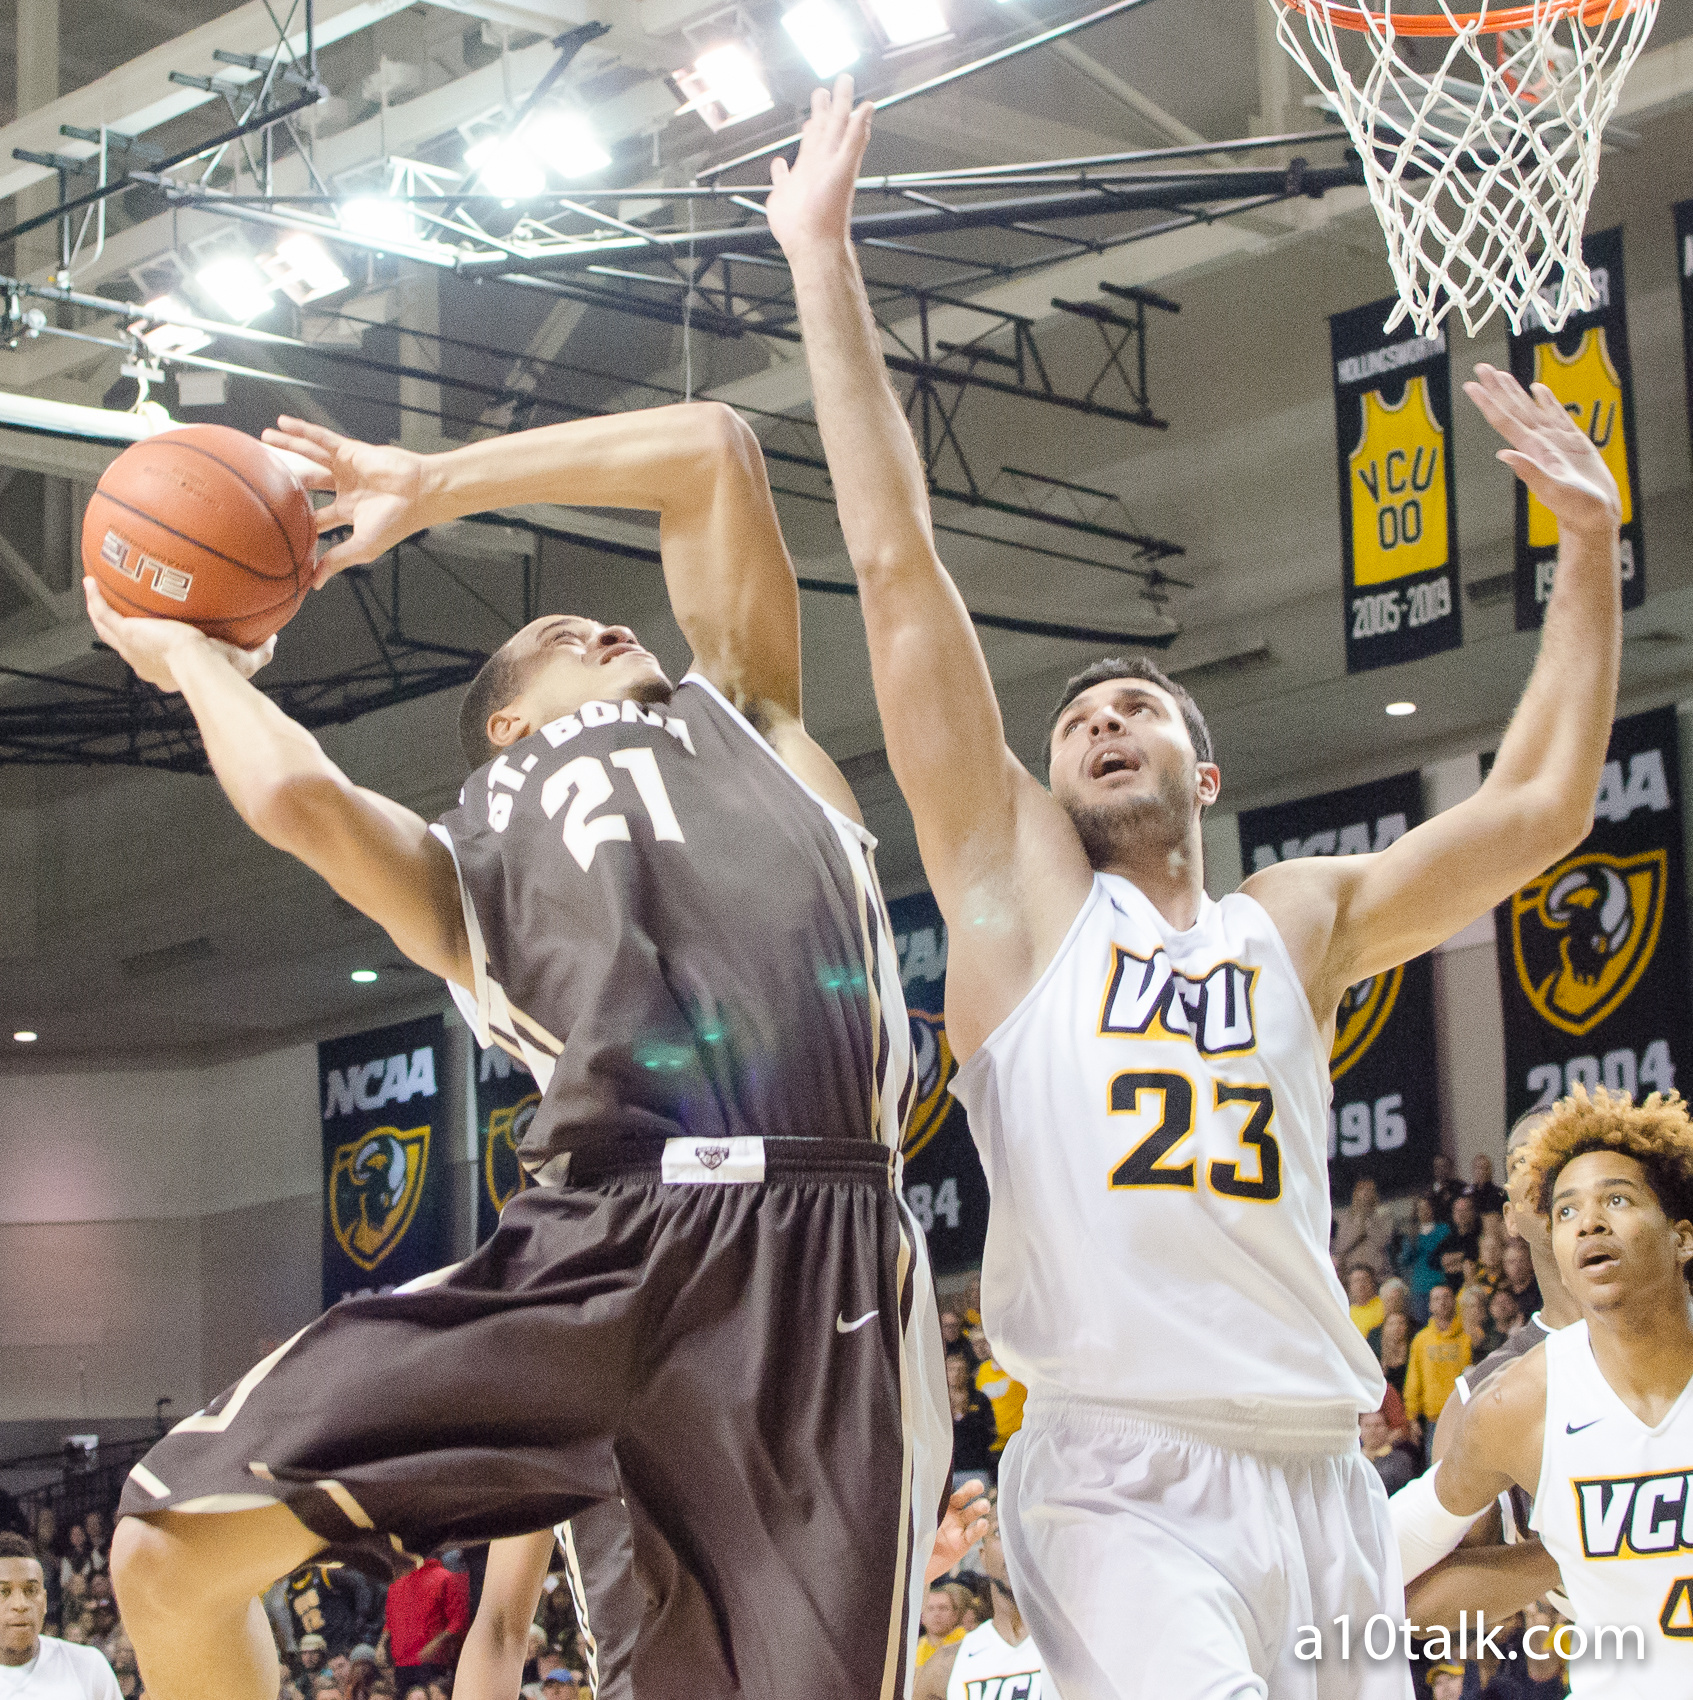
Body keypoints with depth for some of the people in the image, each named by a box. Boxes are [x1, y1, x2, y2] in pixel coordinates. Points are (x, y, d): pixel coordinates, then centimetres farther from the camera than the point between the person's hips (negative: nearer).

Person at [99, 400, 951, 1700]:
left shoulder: (746, 724, 31)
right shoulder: (469, 871, 27)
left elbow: (712, 451, 27)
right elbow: (297, 793, 5)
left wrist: (431, 488, 33)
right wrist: (188, 654, 24)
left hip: (816, 1263, -1)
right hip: (591, 1251, 1)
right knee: (173, 1548, -7)